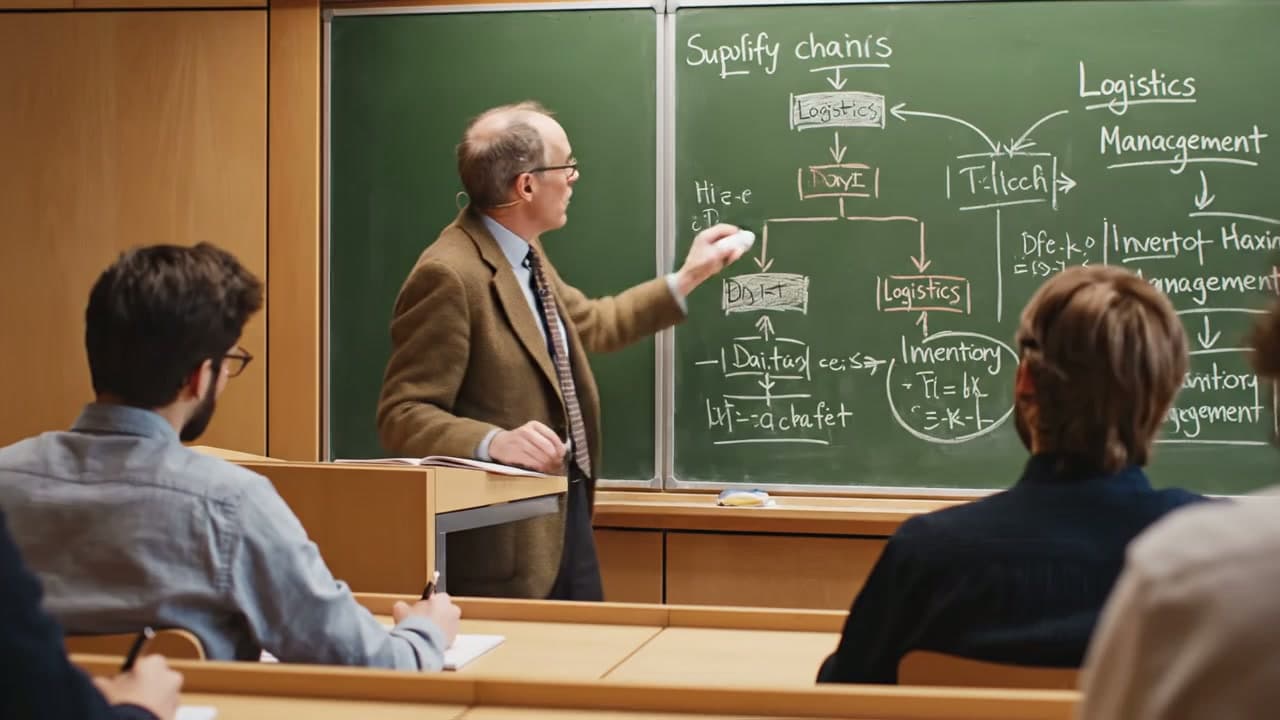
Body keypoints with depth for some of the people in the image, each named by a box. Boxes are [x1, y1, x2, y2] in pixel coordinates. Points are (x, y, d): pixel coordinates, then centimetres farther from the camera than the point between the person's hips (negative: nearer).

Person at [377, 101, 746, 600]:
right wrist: (494, 442, -34)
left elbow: (590, 325, 24)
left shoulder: (525, 253, 7)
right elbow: (402, 415, -20)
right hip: (508, 539, -9)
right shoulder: (448, 276, -21)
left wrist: (686, 279, 25)